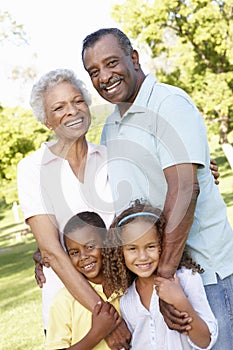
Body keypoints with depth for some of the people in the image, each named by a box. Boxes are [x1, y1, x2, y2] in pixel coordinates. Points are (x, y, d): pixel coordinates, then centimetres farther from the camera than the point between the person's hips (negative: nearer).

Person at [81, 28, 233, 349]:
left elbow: (184, 189, -23)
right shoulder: (111, 127, 14)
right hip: (145, 271, 7)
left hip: (202, 266, -7)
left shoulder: (169, 103, -12)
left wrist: (165, 273, -27)